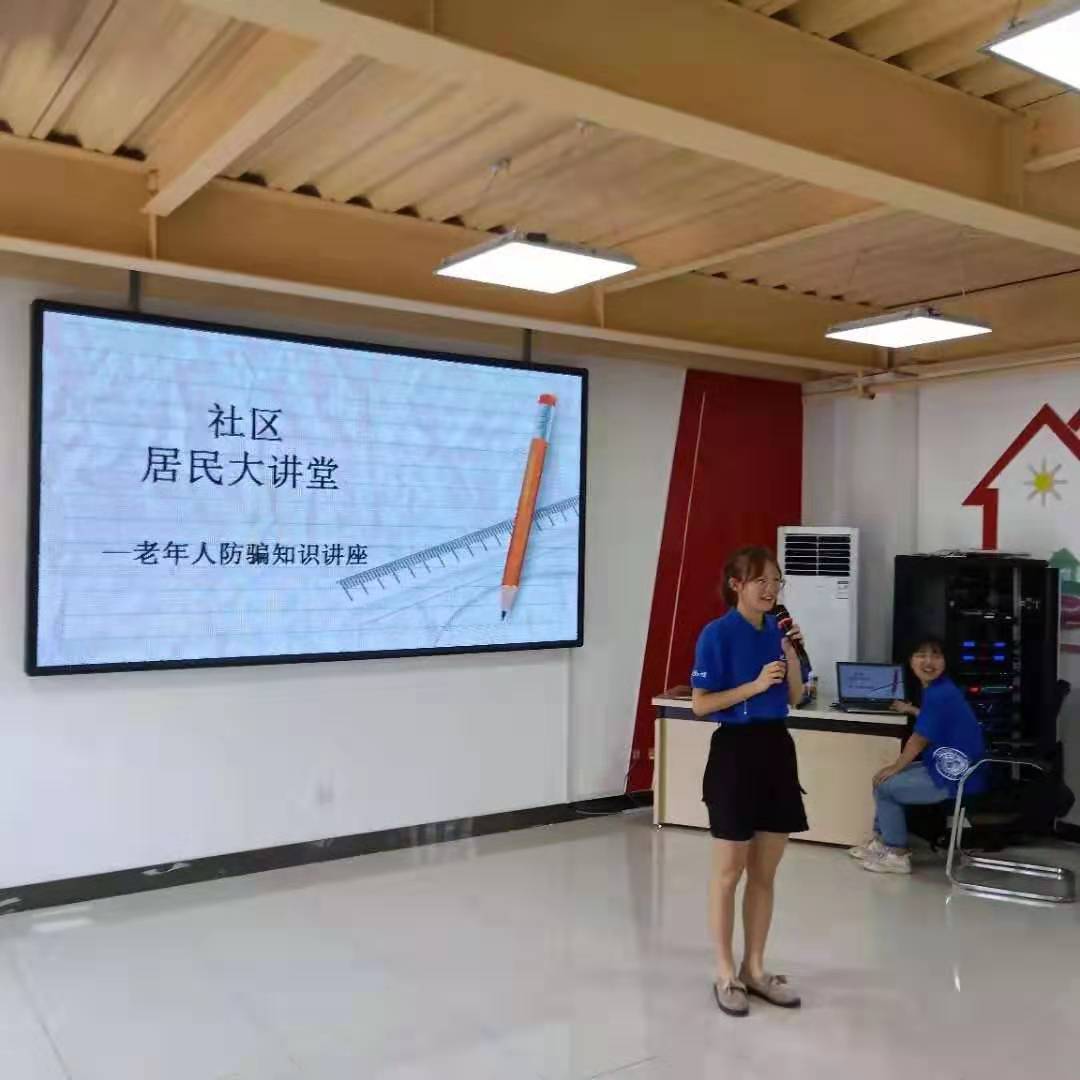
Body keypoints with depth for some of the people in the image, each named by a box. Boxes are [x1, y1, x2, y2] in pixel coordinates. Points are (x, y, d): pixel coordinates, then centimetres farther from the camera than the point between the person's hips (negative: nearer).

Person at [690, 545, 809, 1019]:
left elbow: (795, 697, 10)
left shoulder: (777, 631, 7)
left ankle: (755, 968, 25)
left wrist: (792, 655, -5)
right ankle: (725, 974, 17)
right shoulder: (717, 634, -12)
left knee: (765, 873, 13)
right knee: (729, 872, 4)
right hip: (735, 750, -6)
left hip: (777, 748, 6)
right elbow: (700, 703, -13)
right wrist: (756, 684, -21)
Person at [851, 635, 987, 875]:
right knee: (884, 779, 16)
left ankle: (897, 854, 6)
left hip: (955, 778, -10)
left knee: (885, 786, -5)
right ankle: (881, 840, 26)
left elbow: (920, 739, -16)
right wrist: (911, 710, 45)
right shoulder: (938, 689, 7)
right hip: (946, 768, 10)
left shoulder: (939, 694, -22)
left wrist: (896, 767, -3)